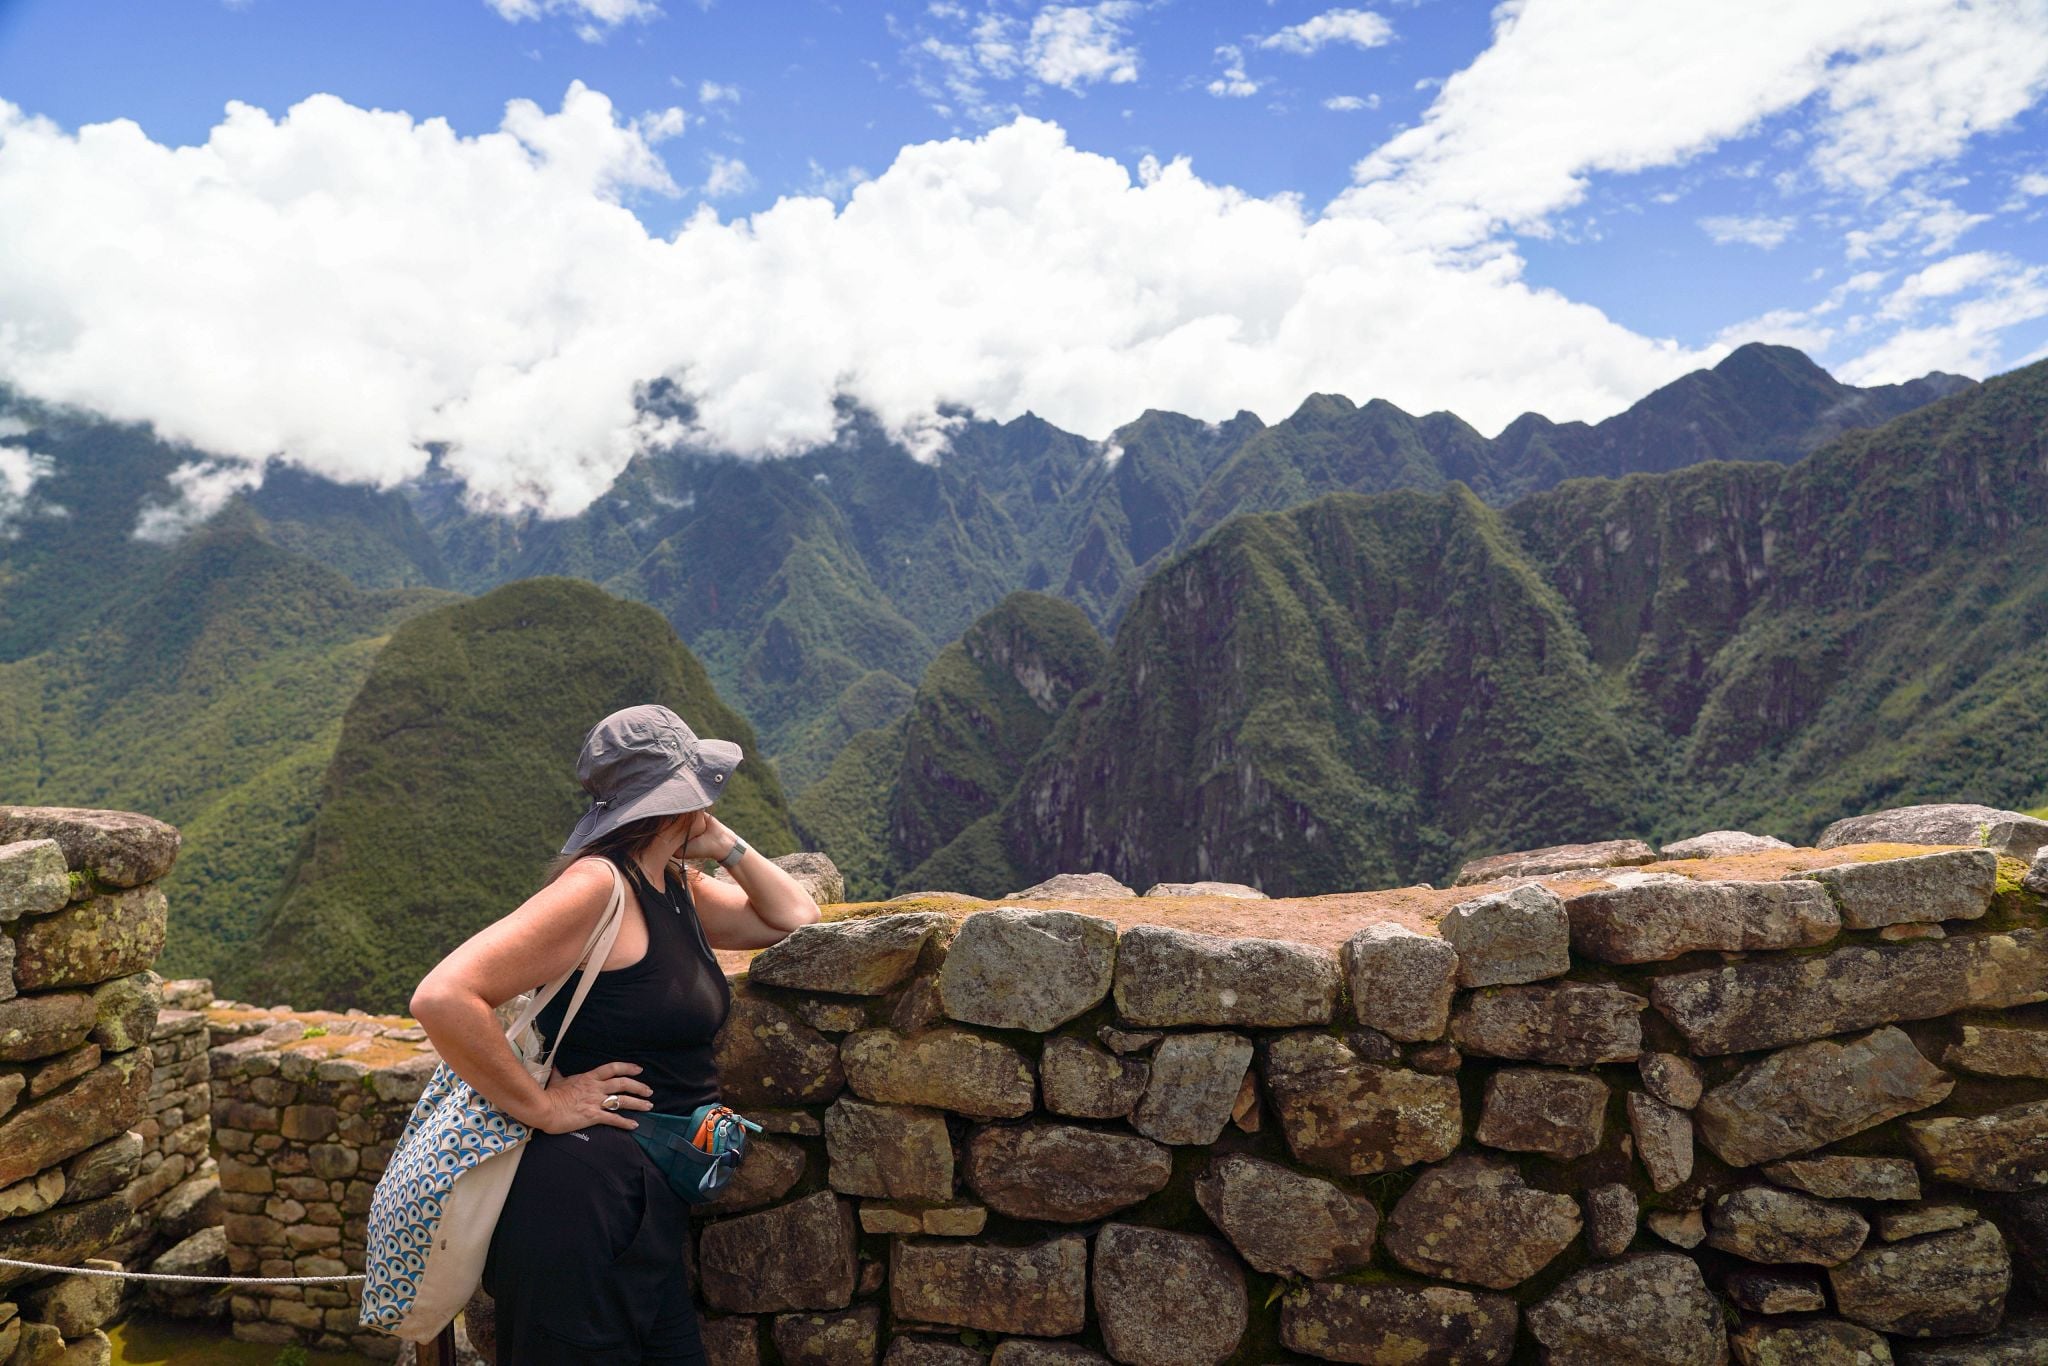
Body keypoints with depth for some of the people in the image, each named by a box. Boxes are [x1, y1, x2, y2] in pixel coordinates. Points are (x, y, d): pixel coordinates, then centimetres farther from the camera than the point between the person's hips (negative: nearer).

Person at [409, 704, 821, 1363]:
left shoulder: (678, 887, 10)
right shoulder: (596, 885, -18)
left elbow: (794, 915, 21)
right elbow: (443, 997, -25)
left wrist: (726, 846, 7)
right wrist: (543, 1107, -18)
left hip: (649, 1205, 9)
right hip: (585, 1201, -9)